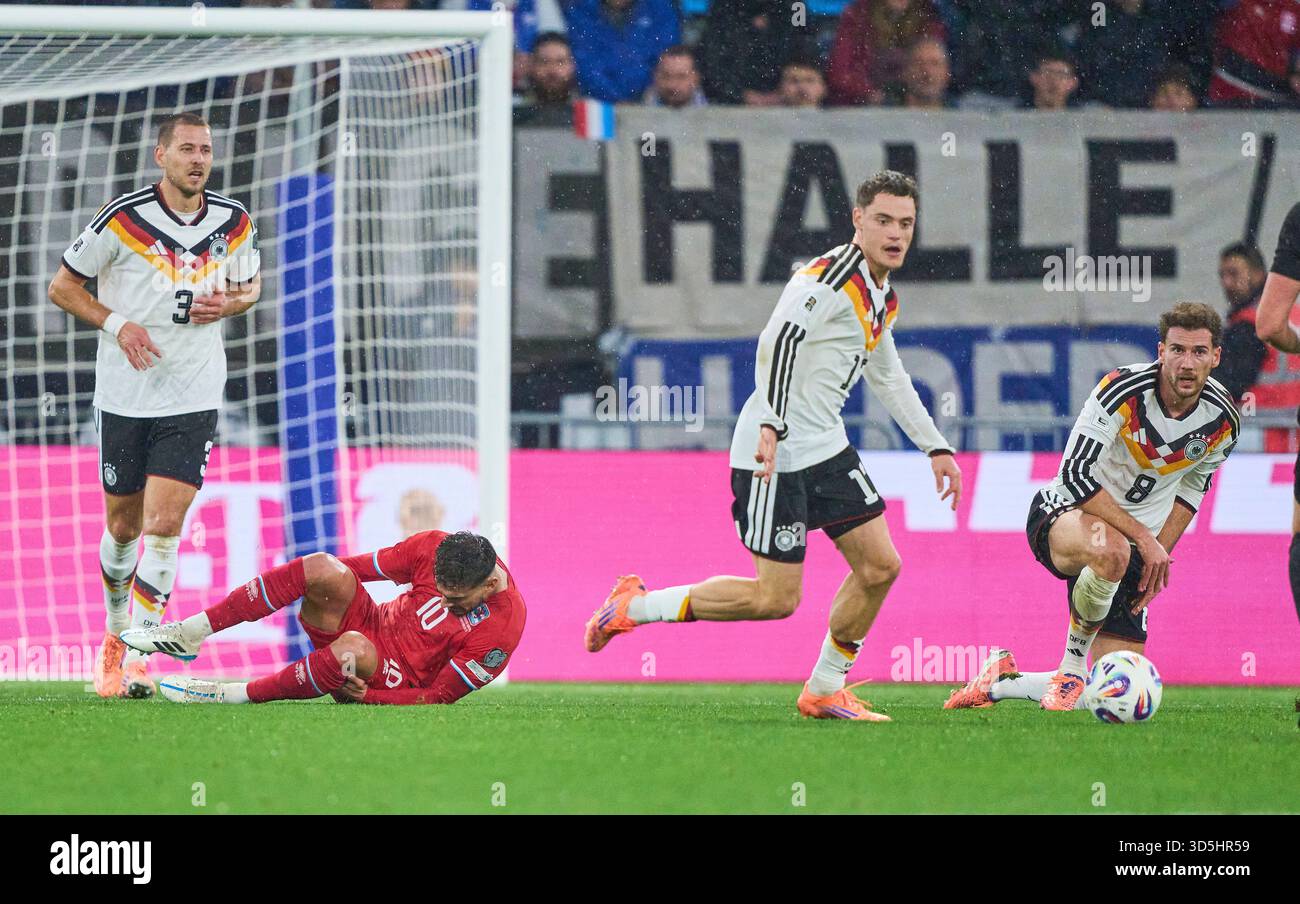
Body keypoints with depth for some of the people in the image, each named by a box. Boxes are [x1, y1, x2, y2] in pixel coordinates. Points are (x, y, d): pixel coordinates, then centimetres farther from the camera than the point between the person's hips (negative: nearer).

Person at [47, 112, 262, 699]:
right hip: (125, 396, 0)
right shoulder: (123, 219, -10)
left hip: (194, 398, 0)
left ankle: (135, 658, -5)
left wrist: (226, 303, -6)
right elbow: (62, 286, -1)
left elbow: (251, 284, 17)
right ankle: (116, 631, 34)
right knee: (123, 526, 10)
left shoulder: (234, 222, 0)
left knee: (164, 525, -12)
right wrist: (117, 324, -16)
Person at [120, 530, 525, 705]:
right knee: (324, 568, -25)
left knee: (353, 647, -41)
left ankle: (230, 694, -27)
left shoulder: (503, 627, -23)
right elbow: (368, 566, 2)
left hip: (394, 687, -5)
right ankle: (190, 633, -20)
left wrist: (366, 695, -24)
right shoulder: (434, 548, -11)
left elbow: (439, 696, -17)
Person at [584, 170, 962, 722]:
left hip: (827, 449, 9)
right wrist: (772, 426, -42)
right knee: (777, 598, -9)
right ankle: (636, 605, 5)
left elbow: (889, 377, 31)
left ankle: (824, 691, 17)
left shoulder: (882, 299, 14)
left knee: (880, 565, 3)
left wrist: (935, 448, 31)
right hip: (774, 454, -9)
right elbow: (777, 342, -31)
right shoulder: (827, 279, -17)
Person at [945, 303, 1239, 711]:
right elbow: (1075, 473, -25)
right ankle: (1071, 668, -20)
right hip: (1067, 516, -6)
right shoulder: (1124, 390, -23)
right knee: (1110, 550, -45)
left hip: (1136, 545, 6)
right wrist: (1144, 539, -26)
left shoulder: (1223, 421, -6)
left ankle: (1002, 680, 23)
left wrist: (1159, 555, 3)